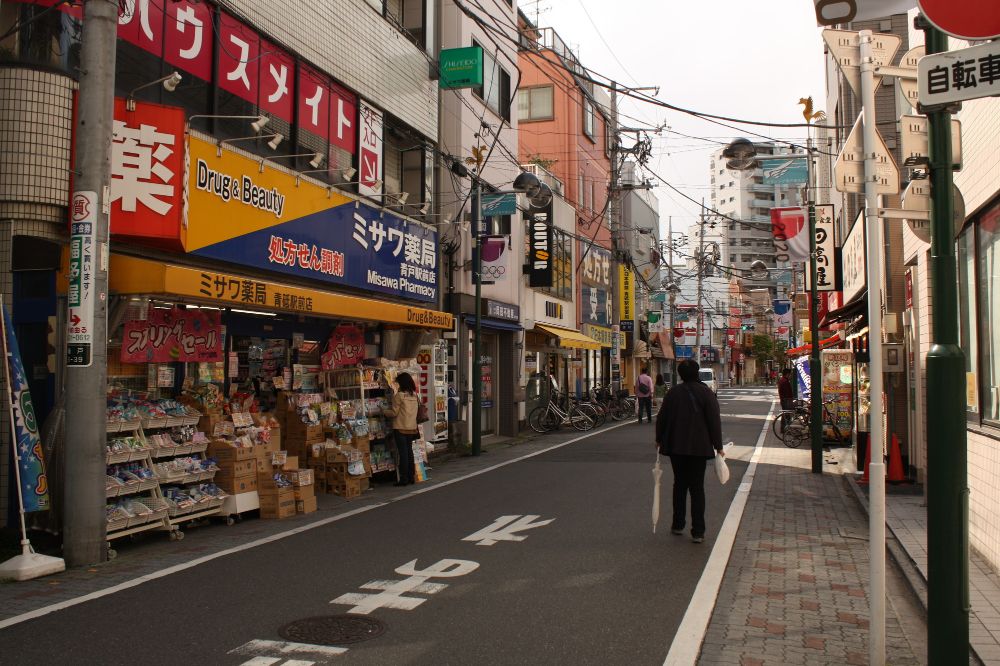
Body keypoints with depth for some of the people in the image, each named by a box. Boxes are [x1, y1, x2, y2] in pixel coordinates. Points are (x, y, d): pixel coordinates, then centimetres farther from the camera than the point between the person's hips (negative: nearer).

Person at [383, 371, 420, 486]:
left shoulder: (399, 395, -13)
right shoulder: (414, 395, 6)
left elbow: (394, 413, -11)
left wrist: (384, 411, 7)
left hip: (400, 428, -6)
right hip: (412, 427, 6)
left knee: (403, 453, -3)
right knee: (409, 452, 12)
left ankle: (404, 479, -1)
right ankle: (411, 477, 17)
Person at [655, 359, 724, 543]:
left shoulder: (673, 392, 0)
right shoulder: (706, 393, -6)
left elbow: (661, 418, 5)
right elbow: (714, 421, -8)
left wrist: (659, 439, 18)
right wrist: (718, 446, -1)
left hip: (676, 447, 2)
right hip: (699, 447, -2)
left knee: (680, 485, 16)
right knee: (697, 488, 2)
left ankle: (678, 524, 22)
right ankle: (698, 532, 0)